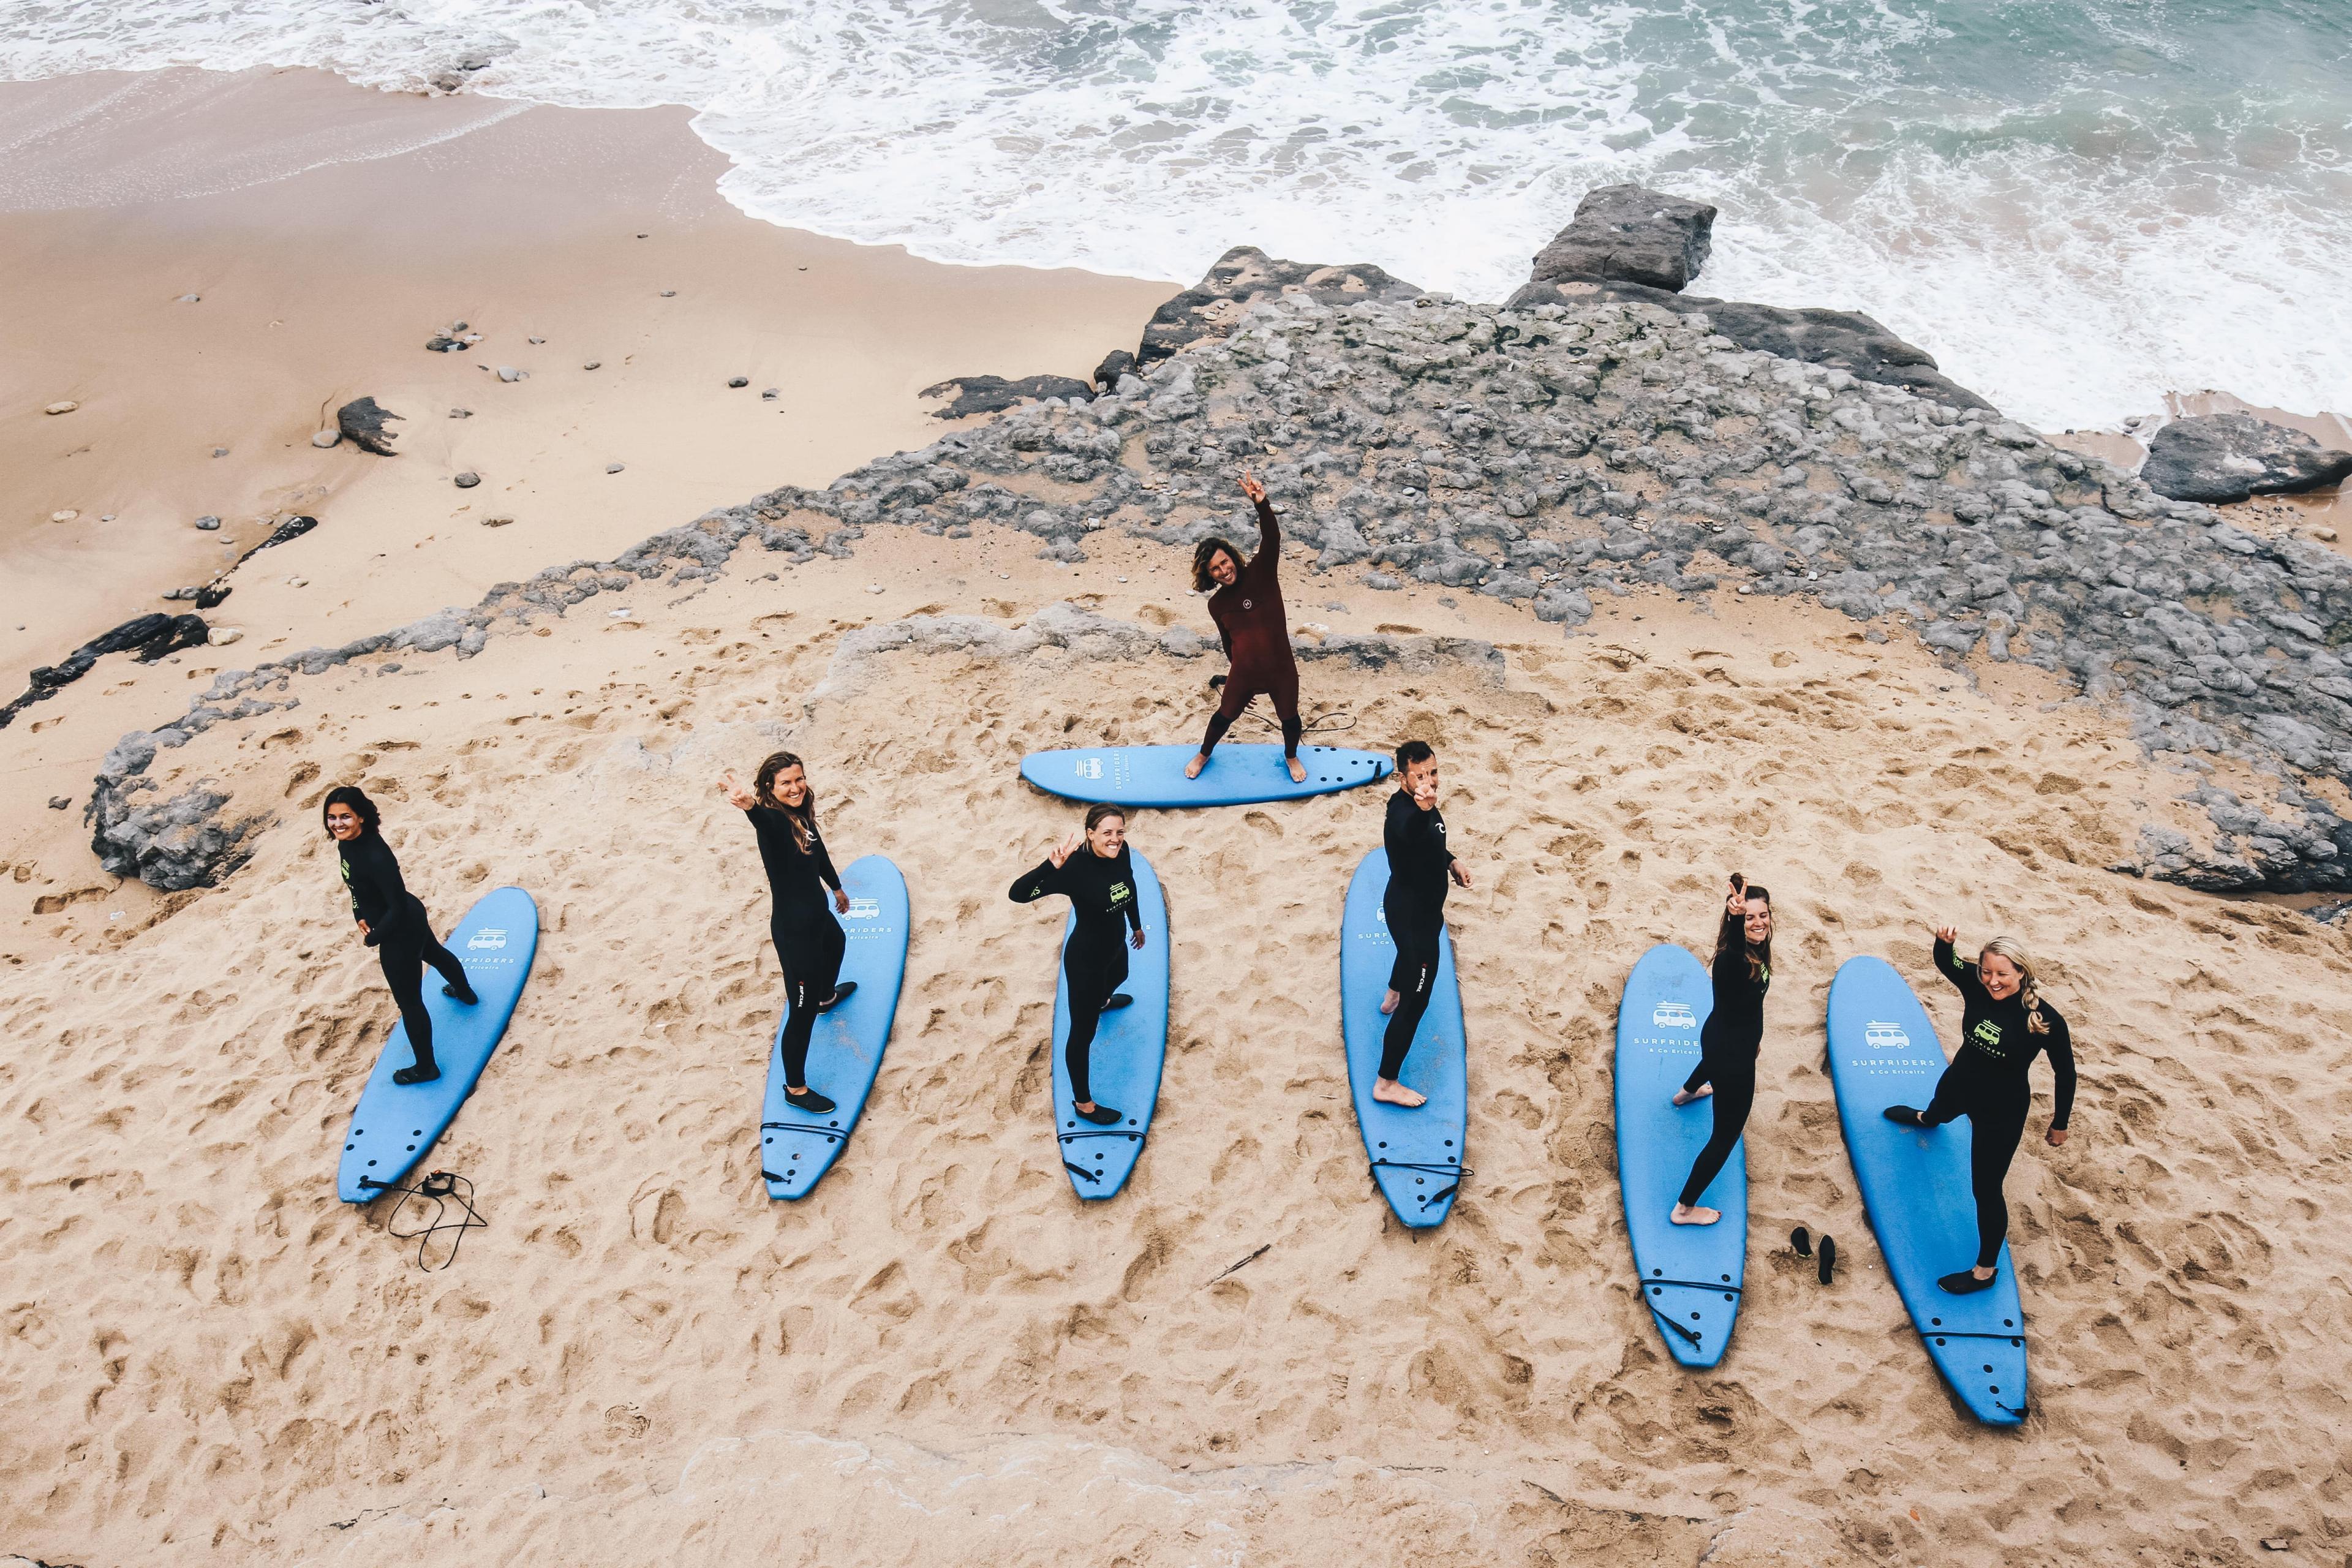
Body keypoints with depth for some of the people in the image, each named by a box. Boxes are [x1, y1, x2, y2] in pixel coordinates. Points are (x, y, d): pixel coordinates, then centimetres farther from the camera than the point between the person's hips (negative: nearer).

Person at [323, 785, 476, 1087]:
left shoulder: (376, 857, -37)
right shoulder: (347, 841, -11)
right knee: (433, 953, 37)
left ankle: (425, 1068, 27)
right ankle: (465, 993, 68)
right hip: (411, 918, 10)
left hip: (400, 931, -10)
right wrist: (360, 916, -2)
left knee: (409, 1002, 8)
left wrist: (373, 938, -19)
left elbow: (398, 908, -32)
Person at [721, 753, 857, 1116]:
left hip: (817, 914, 10)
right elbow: (762, 819, -57)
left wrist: (836, 887, 30)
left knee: (836, 944, 41)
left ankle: (827, 996, 75)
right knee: (802, 1014, 1)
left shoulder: (802, 814, -6)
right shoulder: (772, 822, -30)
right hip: (794, 932, -10)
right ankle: (795, 1089, 20)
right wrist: (748, 804, -81)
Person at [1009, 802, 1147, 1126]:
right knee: (1083, 1032, 10)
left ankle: (1101, 1002, 79)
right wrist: (1052, 866, -61)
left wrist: (1137, 925, 21)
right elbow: (1018, 894, -46)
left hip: (1115, 946, 8)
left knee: (1118, 977, 42)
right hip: (1085, 960, -8)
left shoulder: (1121, 851, -18)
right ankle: (1083, 1104, 30)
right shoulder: (1076, 868, -37)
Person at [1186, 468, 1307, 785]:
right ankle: (1204, 755, 49)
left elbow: (1272, 540, -33)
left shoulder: (1260, 574, -15)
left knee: (1289, 718, 17)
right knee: (1225, 716, 20)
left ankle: (1291, 756, 49)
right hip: (1243, 674, 2)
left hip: (1281, 670, -2)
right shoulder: (1217, 605, -6)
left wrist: (1261, 505, -50)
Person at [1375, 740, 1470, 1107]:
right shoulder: (1404, 812, -38)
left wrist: (1450, 861, 3)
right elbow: (1409, 830, -66)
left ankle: (1393, 995, 72)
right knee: (1416, 1001, -2)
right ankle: (1386, 1084, 7)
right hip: (1412, 912, -10)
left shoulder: (1417, 802, -8)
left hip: (1417, 904, 10)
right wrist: (1423, 810, -86)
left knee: (1412, 949, 40)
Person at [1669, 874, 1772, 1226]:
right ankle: (1684, 1209, 15)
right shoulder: (1732, 960, -38)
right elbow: (1732, 952, -66)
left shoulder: (1756, 952, -10)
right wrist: (1735, 918, -85)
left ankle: (1686, 1093, 83)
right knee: (1725, 1135, 2)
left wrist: (1755, 1033, 21)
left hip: (1718, 1038, 10)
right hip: (1732, 1055, -10)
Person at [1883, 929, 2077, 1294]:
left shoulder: (2045, 1019, -32)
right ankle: (1924, 1120, 82)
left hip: (2002, 1113, -6)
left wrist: (2060, 1123, -9)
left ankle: (1985, 1271, 24)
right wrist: (1944, 942, -37)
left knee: (1986, 1189, 5)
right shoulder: (1977, 985, -24)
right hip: (1959, 1085, 6)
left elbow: (2065, 1073, -19)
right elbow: (1945, 963, -12)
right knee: (1939, 1111, 42)